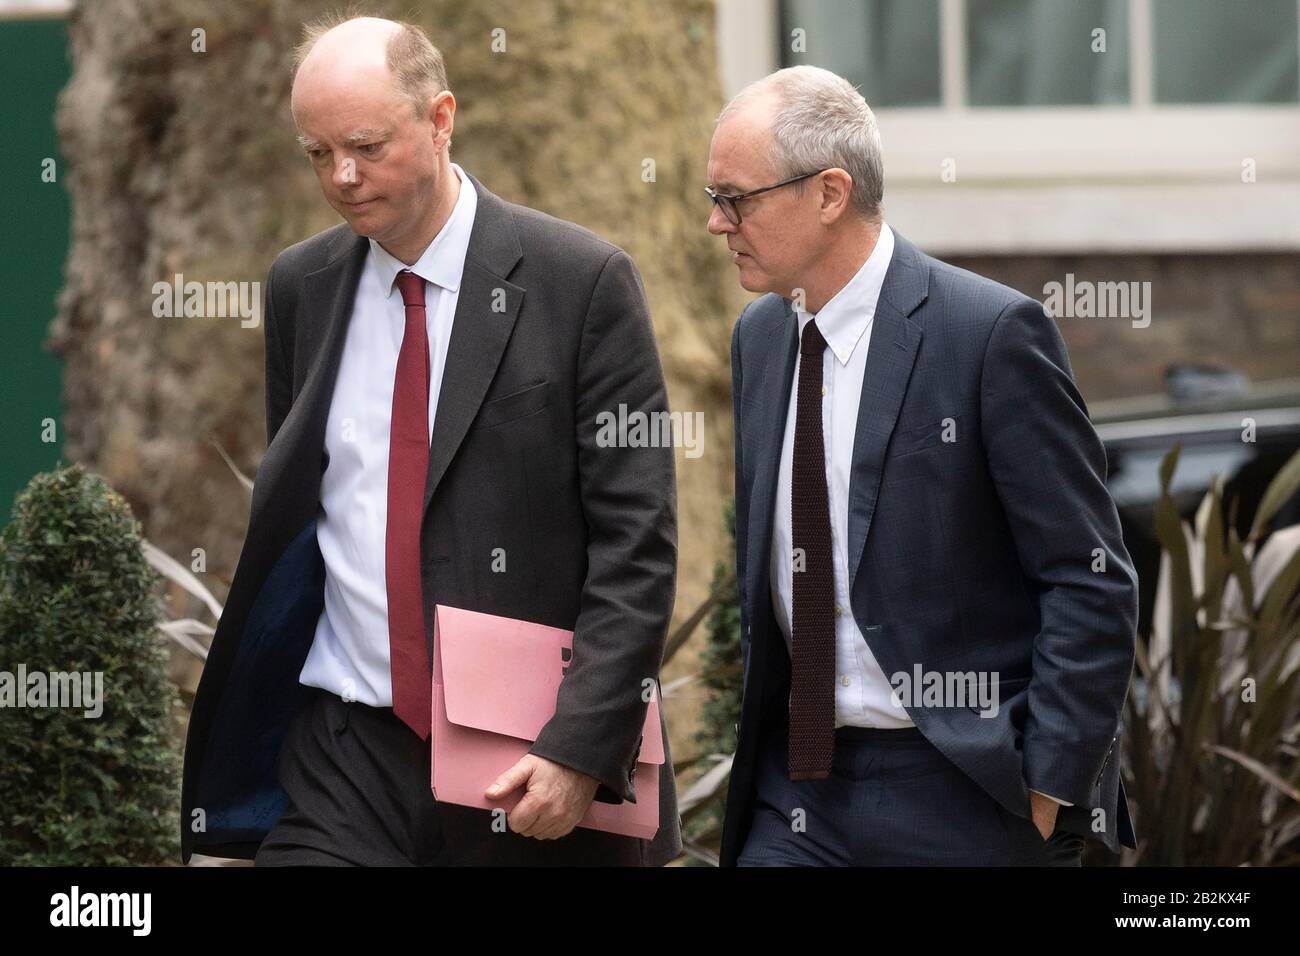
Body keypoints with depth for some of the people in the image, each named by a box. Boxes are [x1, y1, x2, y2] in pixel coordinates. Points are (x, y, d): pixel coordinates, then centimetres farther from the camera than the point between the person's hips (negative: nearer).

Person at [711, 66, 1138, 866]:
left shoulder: (994, 333, -13)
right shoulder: (760, 335, 9)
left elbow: (1092, 582, -12)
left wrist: (1048, 789, -14)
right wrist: (762, 727, 14)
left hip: (964, 798, -6)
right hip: (795, 786, 6)